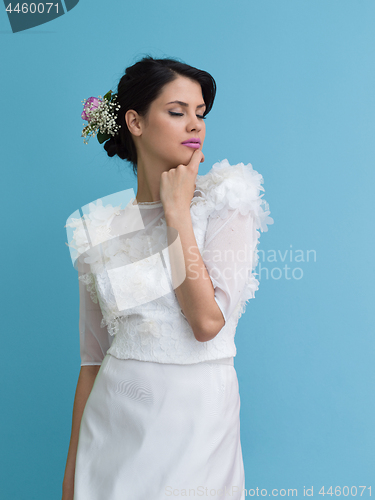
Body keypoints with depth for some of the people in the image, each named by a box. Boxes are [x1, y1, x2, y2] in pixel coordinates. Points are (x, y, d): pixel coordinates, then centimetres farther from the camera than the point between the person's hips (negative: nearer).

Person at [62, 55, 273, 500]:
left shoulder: (227, 204, -5)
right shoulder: (100, 229, 2)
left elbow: (208, 322, -19)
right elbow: (93, 359, 5)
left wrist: (177, 211, -14)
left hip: (199, 417, -1)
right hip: (112, 424, 2)